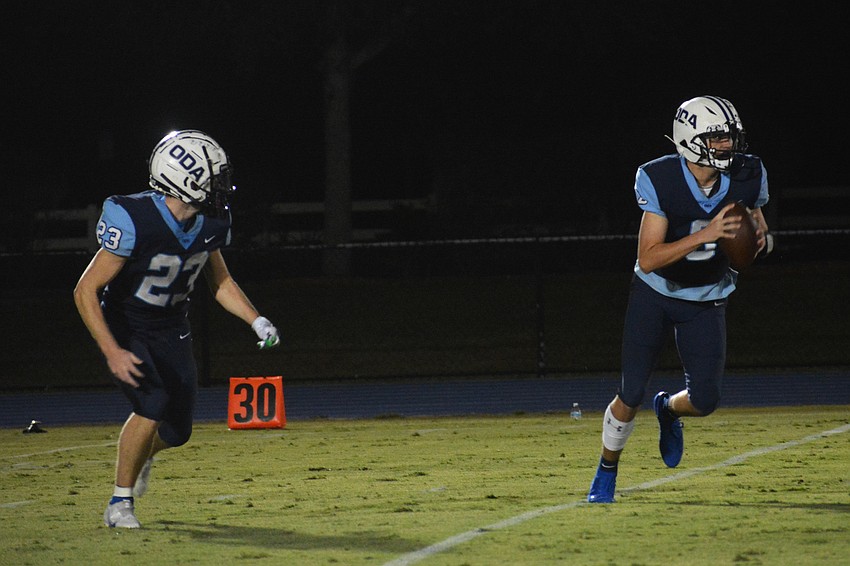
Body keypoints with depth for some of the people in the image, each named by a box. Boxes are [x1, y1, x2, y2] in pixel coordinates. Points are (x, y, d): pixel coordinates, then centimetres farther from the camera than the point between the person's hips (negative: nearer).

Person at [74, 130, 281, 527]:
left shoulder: (210, 222, -9)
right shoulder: (134, 221, -30)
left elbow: (219, 281, 10)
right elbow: (86, 291, -26)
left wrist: (256, 320, -5)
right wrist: (112, 353, -32)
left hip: (171, 330, 6)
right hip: (125, 329, -6)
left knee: (176, 430, 4)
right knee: (153, 405, -25)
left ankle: (141, 455, 43)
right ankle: (120, 503, -5)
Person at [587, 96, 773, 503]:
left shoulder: (747, 176, -13)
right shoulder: (660, 180, -24)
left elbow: (758, 234, 5)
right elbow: (649, 258, -28)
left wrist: (761, 237, -21)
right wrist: (708, 233, -38)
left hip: (706, 301, 3)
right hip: (654, 295, -3)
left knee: (704, 399, -8)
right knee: (631, 396, -3)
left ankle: (669, 409, 29)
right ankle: (607, 470, 23)